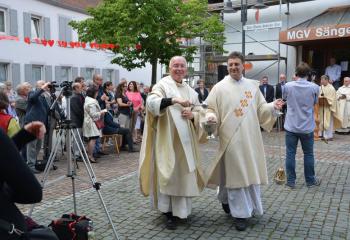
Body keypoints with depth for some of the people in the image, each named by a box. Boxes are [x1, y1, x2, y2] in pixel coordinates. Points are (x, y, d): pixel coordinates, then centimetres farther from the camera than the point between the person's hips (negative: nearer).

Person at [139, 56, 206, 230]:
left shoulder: (191, 91, 14)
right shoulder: (162, 85, -4)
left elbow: (199, 113, 16)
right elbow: (151, 102, -22)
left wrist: (192, 115, -7)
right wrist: (174, 100, -32)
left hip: (185, 139, 6)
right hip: (167, 139, -5)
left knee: (184, 173, 10)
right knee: (169, 173, -5)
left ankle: (181, 208, 27)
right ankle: (169, 213, 6)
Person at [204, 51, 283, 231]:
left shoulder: (252, 86, 8)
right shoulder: (219, 88, -2)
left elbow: (261, 109, 10)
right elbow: (210, 109, -2)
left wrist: (272, 106, -8)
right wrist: (210, 117, -23)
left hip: (251, 139, 4)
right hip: (231, 139, -4)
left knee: (250, 174, 12)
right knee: (235, 174, 1)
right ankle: (241, 213, 11)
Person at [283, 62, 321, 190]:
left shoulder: (288, 86, -9)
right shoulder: (314, 87, -9)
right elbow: (315, 102, 7)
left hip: (291, 126, 0)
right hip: (307, 127, 1)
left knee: (290, 154, 6)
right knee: (308, 154, 13)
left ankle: (290, 181, 11)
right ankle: (310, 180, 24)